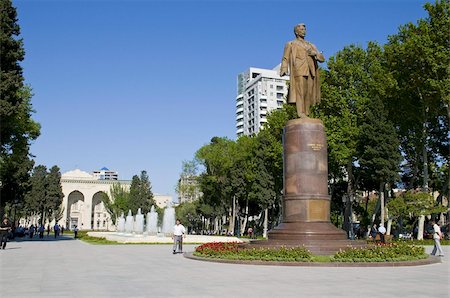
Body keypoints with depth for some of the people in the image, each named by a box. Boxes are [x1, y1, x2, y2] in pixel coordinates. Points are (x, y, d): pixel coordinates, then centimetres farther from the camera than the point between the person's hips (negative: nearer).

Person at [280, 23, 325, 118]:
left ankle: (306, 114, -4)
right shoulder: (291, 44, 19)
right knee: (300, 91, -17)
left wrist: (314, 53, -1)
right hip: (299, 71, -4)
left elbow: (322, 58, 21)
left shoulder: (311, 45, 29)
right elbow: (285, 59, 6)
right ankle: (301, 114, -24)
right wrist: (284, 70, -12)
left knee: (309, 93, -4)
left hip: (310, 71, 5)